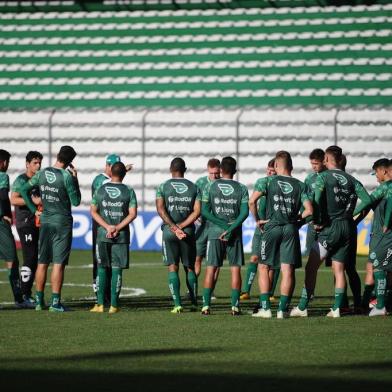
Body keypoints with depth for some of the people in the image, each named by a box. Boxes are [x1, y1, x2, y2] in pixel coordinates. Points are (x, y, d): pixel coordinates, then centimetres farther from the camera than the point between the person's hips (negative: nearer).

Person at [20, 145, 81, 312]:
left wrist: (34, 210, 10)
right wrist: (75, 179, -1)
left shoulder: (42, 173, 1)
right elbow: (76, 201, -8)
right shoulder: (67, 177, -13)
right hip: (62, 223, -5)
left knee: (42, 263, 9)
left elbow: (23, 190, 6)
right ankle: (55, 302, -6)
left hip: (45, 221, 5)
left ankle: (39, 300, 12)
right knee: (58, 263, -3)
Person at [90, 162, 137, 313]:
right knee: (116, 270, 2)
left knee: (102, 268, 7)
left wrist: (107, 227, -8)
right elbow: (133, 214, -7)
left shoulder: (100, 190, 2)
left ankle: (100, 304, 3)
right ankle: (114, 305, 0)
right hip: (121, 236, -1)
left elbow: (93, 211, -2)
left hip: (103, 234, 1)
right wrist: (118, 228, -10)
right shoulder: (129, 191, -1)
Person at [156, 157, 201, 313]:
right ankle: (194, 302, 13)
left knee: (172, 268, 0)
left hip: (169, 232, -2)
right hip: (189, 231, 2)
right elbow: (197, 211, -5)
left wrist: (174, 227, -14)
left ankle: (177, 304, -9)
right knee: (190, 267, 13)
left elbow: (161, 209, -12)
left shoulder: (163, 187, 0)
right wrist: (182, 226, -7)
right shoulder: (194, 188, 5)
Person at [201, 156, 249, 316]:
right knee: (235, 268, 4)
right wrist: (230, 229, -12)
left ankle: (206, 305, -3)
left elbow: (204, 211, -6)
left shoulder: (210, 187, 1)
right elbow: (245, 212, -8)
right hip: (235, 234, 0)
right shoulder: (241, 188, 2)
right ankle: (235, 306, -1)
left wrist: (222, 224, -8)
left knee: (211, 268, 3)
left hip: (215, 232, 0)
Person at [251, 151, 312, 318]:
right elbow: (309, 210, -1)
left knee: (264, 268, 8)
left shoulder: (269, 181, 2)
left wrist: (257, 220, 4)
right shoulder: (299, 185, 7)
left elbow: (252, 200, -9)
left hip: (272, 227, -1)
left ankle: (265, 308, 1)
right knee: (288, 270, 2)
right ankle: (283, 309, 0)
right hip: (291, 229, 2)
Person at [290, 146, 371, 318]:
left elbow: (316, 200, -19)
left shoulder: (324, 177, -5)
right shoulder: (351, 179, 9)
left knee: (311, 267, -1)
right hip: (347, 228, 5)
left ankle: (302, 307, -2)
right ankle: (337, 308, 5)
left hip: (330, 227, -5)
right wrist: (354, 216, 13)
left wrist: (317, 221, -8)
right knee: (339, 270, 9)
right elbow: (368, 200, 3)